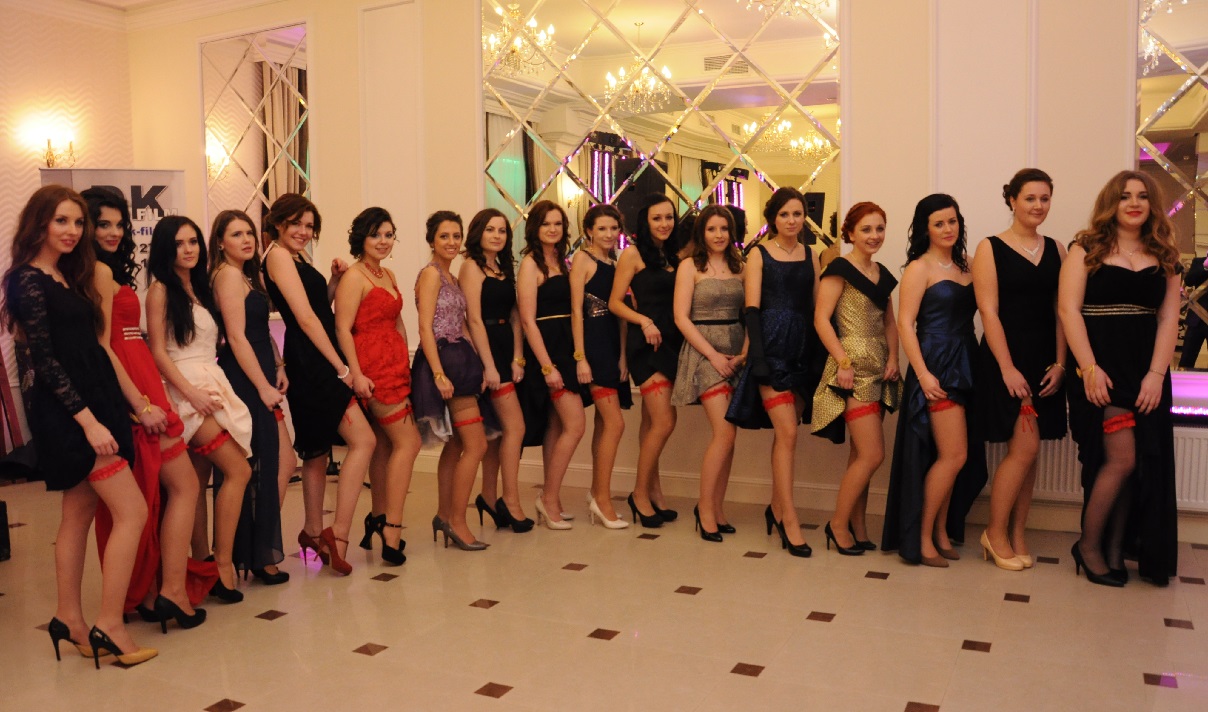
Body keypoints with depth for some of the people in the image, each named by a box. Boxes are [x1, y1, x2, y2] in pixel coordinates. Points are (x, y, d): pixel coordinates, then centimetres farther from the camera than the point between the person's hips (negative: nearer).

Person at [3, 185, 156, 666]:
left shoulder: (67, 278, 14)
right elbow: (44, 360, -17)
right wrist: (88, 420, -21)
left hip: (90, 400, 9)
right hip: (65, 409, -9)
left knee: (79, 511, 13)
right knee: (132, 510, -10)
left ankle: (69, 619, 23)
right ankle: (108, 626, -3)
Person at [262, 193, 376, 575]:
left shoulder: (296, 259, 17)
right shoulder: (279, 255, -10)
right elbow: (305, 317, -15)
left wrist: (333, 281, 5)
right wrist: (340, 367, -15)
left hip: (316, 364, 10)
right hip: (311, 365, -10)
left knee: (317, 449, 16)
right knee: (363, 440, -13)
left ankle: (314, 532, 26)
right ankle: (337, 533, -11)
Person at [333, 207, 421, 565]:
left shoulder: (388, 275, 16)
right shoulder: (354, 277, -10)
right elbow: (343, 329, -16)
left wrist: (405, 364, 17)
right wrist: (356, 375, -22)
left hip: (396, 366, 8)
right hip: (372, 368, -8)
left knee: (384, 444, 13)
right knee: (408, 442, -9)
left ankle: (378, 519, 25)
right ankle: (391, 529, -4)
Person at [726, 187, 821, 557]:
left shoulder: (810, 255, 13)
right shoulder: (758, 254, 1)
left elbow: (818, 307, 12)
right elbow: (752, 308, -6)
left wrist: (822, 354, 6)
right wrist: (758, 356, -15)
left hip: (803, 347, 5)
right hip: (773, 346, -5)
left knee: (785, 433, 9)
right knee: (788, 433, -10)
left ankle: (776, 509, 22)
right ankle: (790, 521, -5)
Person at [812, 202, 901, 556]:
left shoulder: (882, 274, 14)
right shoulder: (840, 268, -7)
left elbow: (889, 320, 18)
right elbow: (821, 318, -13)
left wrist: (893, 357, 2)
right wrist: (843, 362, -17)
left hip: (879, 368, 7)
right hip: (854, 367, -7)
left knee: (861, 454, 11)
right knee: (873, 454, -10)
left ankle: (857, 527, 20)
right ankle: (838, 523, 5)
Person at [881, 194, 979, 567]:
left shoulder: (966, 266, 12)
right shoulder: (919, 269, -5)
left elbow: (976, 313, 11)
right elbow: (905, 323, -11)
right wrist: (922, 374, -18)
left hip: (966, 366, 6)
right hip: (937, 366, -6)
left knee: (949, 456, 10)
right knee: (954, 455, -9)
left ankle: (939, 530, 22)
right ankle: (921, 537, 3)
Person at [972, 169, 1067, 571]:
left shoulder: (1056, 251, 10)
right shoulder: (990, 249, -3)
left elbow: (1062, 311, 8)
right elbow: (989, 312, -9)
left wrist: (1059, 364, -2)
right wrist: (1008, 368, -14)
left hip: (1045, 361, 5)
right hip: (1005, 358, -5)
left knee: (1027, 451, 7)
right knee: (1025, 447, -10)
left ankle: (1016, 534, 18)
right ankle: (995, 533, 6)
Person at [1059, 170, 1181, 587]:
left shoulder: (1164, 256, 11)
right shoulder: (1087, 248, 0)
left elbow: (1169, 318, 5)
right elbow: (1068, 309, -8)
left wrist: (1156, 374, -7)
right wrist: (1089, 368, -16)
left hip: (1146, 370, 5)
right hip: (1101, 367, -4)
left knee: (1144, 464, 4)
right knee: (1122, 459, -10)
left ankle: (1115, 550, 17)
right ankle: (1089, 545, 8)